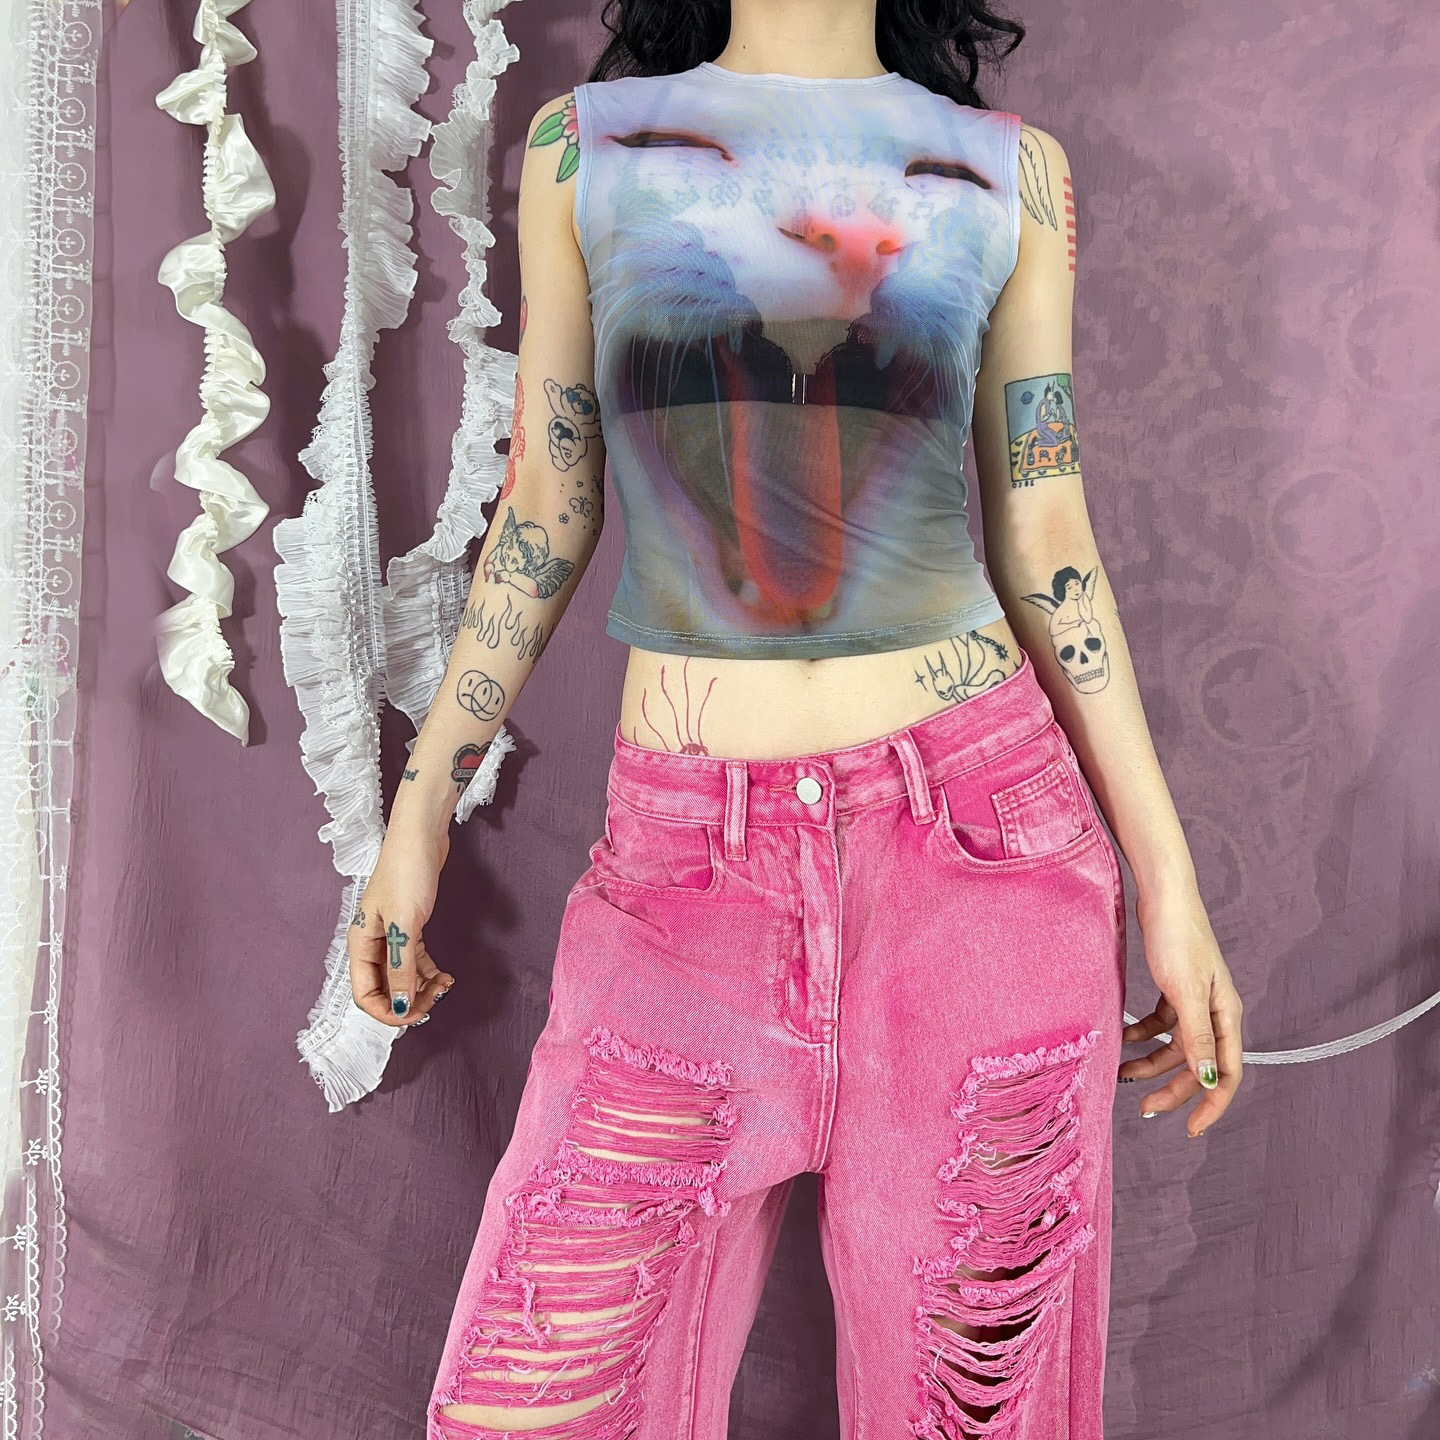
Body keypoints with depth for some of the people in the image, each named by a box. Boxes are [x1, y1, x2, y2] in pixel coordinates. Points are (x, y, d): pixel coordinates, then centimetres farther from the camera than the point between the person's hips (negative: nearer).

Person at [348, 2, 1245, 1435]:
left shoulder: (1010, 171, 8)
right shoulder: (581, 143, 9)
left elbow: (1043, 541, 7)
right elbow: (545, 508, 11)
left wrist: (1167, 877, 4)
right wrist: (423, 797, 9)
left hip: (982, 835, 1)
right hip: (687, 868, 1)